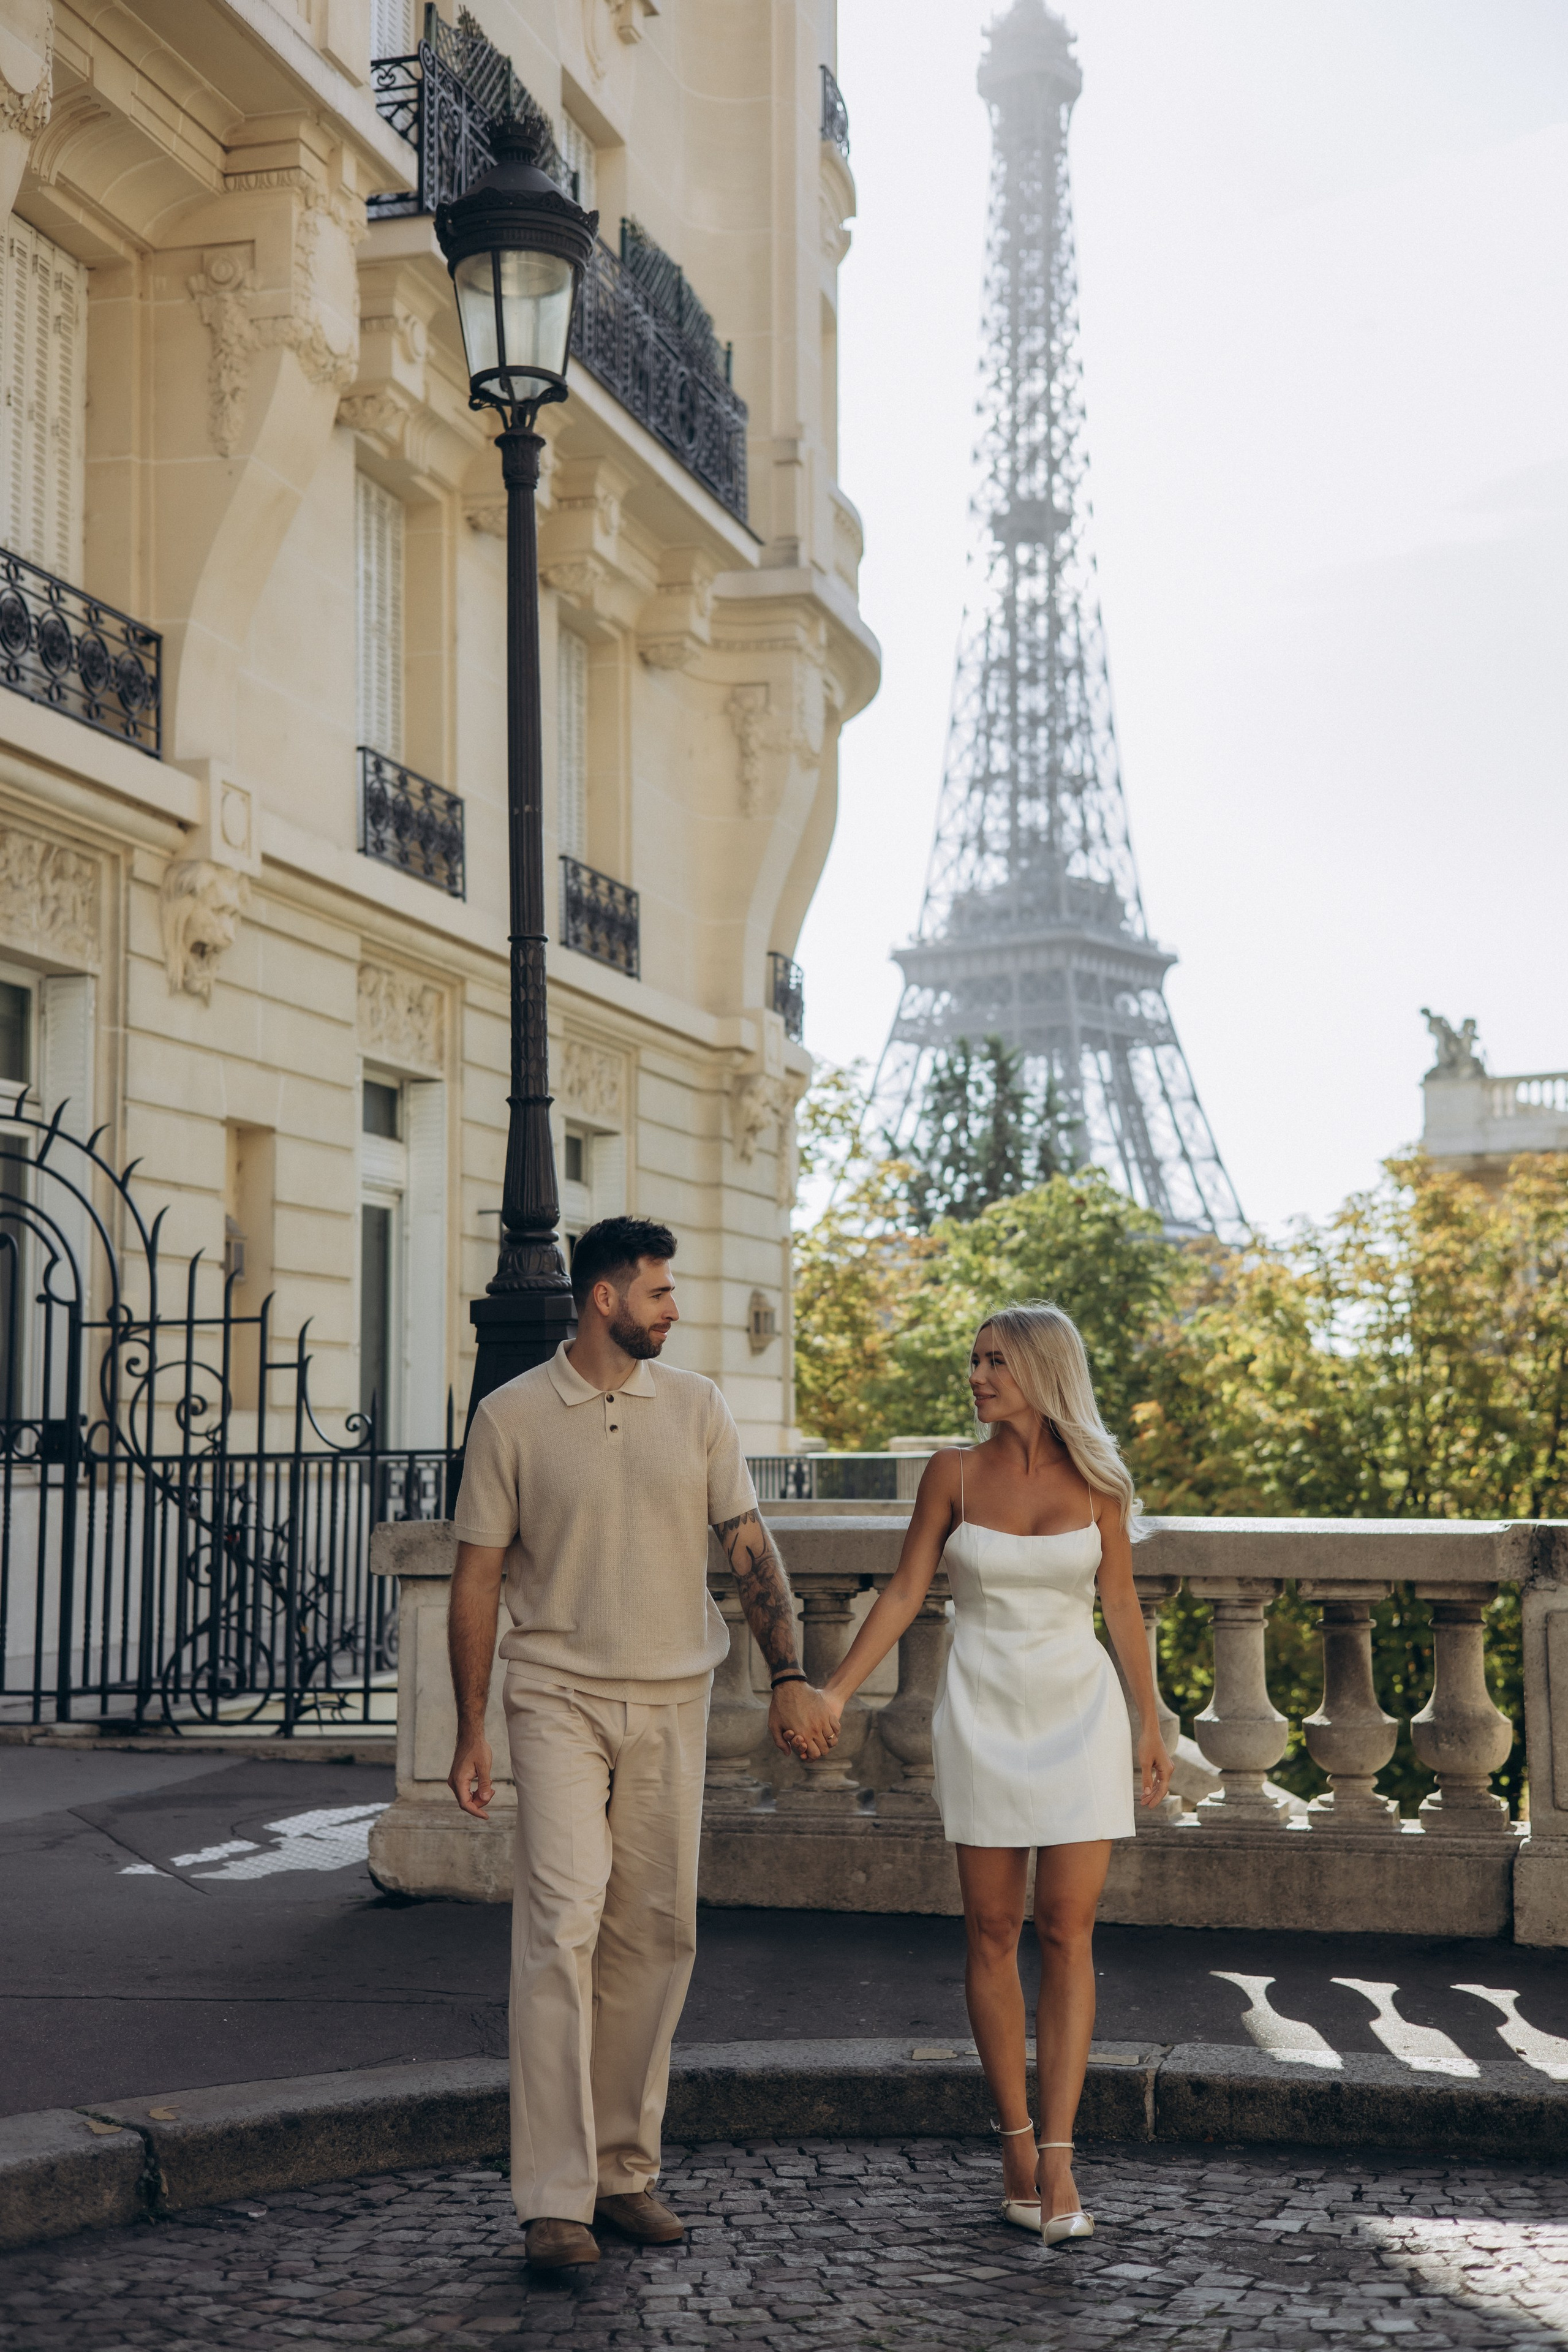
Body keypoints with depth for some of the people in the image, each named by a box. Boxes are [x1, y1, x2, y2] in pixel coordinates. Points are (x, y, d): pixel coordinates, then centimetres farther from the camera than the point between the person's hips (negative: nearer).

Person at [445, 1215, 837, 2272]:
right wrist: (471, 1731, 0)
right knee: (562, 1925, -14)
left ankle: (626, 2168, 17)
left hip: (671, 1704, 3)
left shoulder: (697, 1406, 6)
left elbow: (749, 1544, 5)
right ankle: (554, 2200, -13)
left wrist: (790, 1676, -6)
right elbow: (479, 1577, 2)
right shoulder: (512, 1417, -2)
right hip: (558, 1698, -3)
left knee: (656, 1936, 5)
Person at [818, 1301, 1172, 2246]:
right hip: (985, 1714, 1)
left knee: (1067, 1931, -6)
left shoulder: (1096, 1479, -1)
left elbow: (1121, 1604, 7)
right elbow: (905, 1592, 2)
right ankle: (1018, 2144, 12)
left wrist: (1151, 1726, 8)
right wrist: (832, 1694, -6)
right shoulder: (955, 1474, 0)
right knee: (993, 1933, 2)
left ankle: (1058, 2157, -6)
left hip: (1080, 1713, -1)